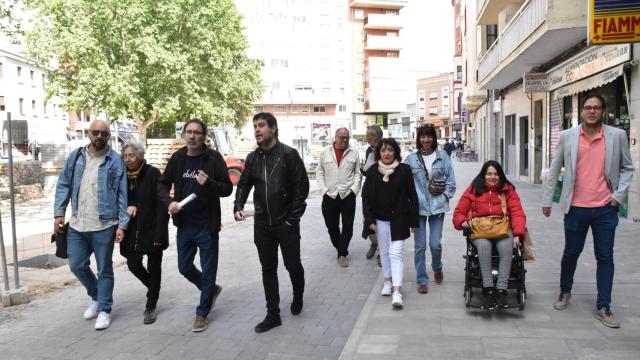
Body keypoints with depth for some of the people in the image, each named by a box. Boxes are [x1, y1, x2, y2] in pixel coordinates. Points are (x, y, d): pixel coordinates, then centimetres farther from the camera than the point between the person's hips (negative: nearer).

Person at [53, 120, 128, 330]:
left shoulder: (116, 161, -5)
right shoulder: (75, 157, 7)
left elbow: (122, 195, -6)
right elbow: (63, 186, 9)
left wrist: (122, 225, -10)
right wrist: (59, 213, 0)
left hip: (104, 226, -4)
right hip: (77, 225, 4)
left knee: (104, 269, 6)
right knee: (77, 266, 12)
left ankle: (104, 310, 20)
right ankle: (96, 296, 37)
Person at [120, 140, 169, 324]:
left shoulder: (153, 174, -12)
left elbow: (161, 204, -15)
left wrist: (160, 233, -20)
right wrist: (128, 206, -12)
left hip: (152, 230, -5)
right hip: (132, 231, 5)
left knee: (153, 268, 5)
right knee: (133, 264, 3)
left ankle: (150, 307, 19)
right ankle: (154, 288, 33)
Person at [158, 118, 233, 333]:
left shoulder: (214, 158, -10)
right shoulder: (177, 158, 2)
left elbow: (227, 188, -8)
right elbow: (163, 184, 10)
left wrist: (209, 183, -27)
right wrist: (169, 202, -9)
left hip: (207, 226, -4)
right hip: (184, 226, 5)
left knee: (208, 271, 6)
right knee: (185, 268, 16)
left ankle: (202, 313, 24)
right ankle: (212, 289, 42)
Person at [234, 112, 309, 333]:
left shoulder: (288, 154, -9)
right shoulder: (253, 158, 6)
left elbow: (301, 186, -10)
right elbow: (244, 184, 9)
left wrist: (293, 218, -12)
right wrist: (238, 207, -10)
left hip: (286, 223, -4)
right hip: (262, 224, 4)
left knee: (292, 265, 9)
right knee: (268, 269, 9)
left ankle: (298, 297, 39)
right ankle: (273, 315, 18)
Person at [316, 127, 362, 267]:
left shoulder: (353, 153, 3)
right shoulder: (325, 152, 3)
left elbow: (358, 173, 4)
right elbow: (319, 172, 6)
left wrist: (354, 190, -7)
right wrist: (323, 190, -3)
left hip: (348, 196, -1)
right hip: (329, 196, 1)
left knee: (348, 227, 0)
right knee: (332, 227, 8)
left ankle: (342, 254, 12)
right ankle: (342, 250, 27)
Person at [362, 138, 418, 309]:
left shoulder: (404, 170, -6)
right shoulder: (372, 171, -1)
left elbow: (412, 196, -3)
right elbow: (366, 196, 2)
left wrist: (413, 221, -3)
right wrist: (369, 219, -5)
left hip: (398, 219, -3)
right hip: (380, 219, 3)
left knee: (396, 253, -8)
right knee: (384, 252, 15)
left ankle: (397, 291, -9)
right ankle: (388, 281, 33)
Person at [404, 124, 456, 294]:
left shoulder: (442, 156, 3)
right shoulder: (411, 159, 1)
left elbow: (451, 179, 6)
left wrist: (445, 196, -3)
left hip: (437, 206, 0)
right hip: (418, 207, 0)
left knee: (435, 244, 0)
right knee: (420, 245, 2)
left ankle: (437, 268, 32)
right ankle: (422, 280, 15)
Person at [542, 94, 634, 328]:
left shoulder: (617, 136, -1)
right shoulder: (567, 137, -2)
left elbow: (627, 167, 7)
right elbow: (554, 170, 4)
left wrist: (619, 194, -5)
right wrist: (547, 200, 4)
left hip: (605, 208, 1)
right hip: (576, 208, 0)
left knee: (605, 257, 6)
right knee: (571, 253, 13)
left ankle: (603, 307, 15)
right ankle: (565, 292, 35)